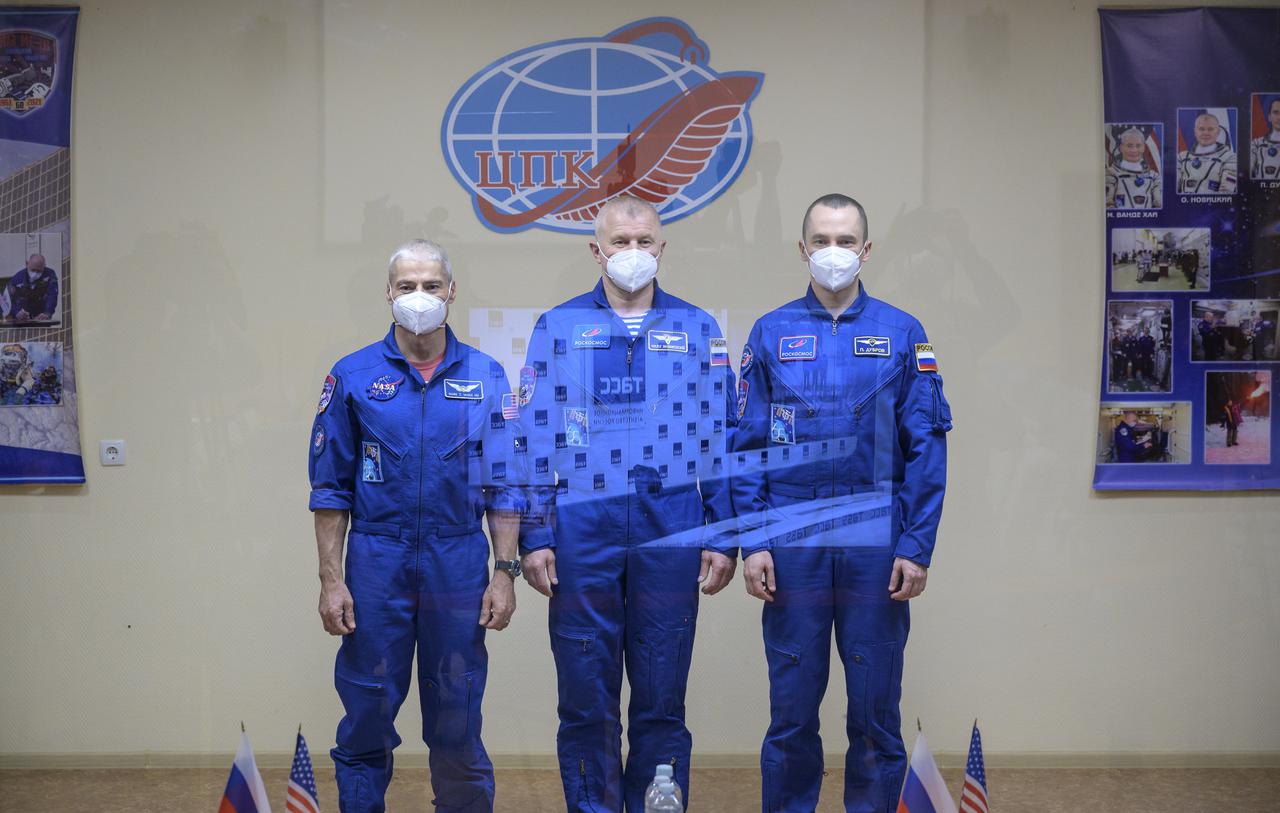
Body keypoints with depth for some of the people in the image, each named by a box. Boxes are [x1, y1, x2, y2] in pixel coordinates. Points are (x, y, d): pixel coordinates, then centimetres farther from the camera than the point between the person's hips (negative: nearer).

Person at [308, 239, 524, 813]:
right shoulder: (353, 376, 1)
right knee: (366, 716, 8)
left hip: (459, 565, 1)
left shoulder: (485, 376, 3)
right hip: (377, 563, 0)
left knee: (457, 722, 9)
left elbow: (502, 485, 4)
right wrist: (331, 580, -3)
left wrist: (505, 571, -2)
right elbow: (331, 488, 2)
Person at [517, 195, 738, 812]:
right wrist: (534, 538, -2)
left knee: (663, 697, 7)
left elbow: (720, 441, 8)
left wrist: (723, 536, 2)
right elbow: (535, 440, 4)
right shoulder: (558, 327, 7)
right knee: (585, 698, 6)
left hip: (671, 534, 1)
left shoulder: (698, 331, 9)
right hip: (582, 534, 0)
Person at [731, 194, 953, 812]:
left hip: (877, 549, 0)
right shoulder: (771, 333, 5)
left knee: (876, 709, 8)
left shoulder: (903, 333, 4)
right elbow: (746, 446, 4)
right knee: (792, 709, 8)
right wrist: (752, 542, -4)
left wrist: (917, 547, -6)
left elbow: (926, 449, 1)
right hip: (791, 548, 0)